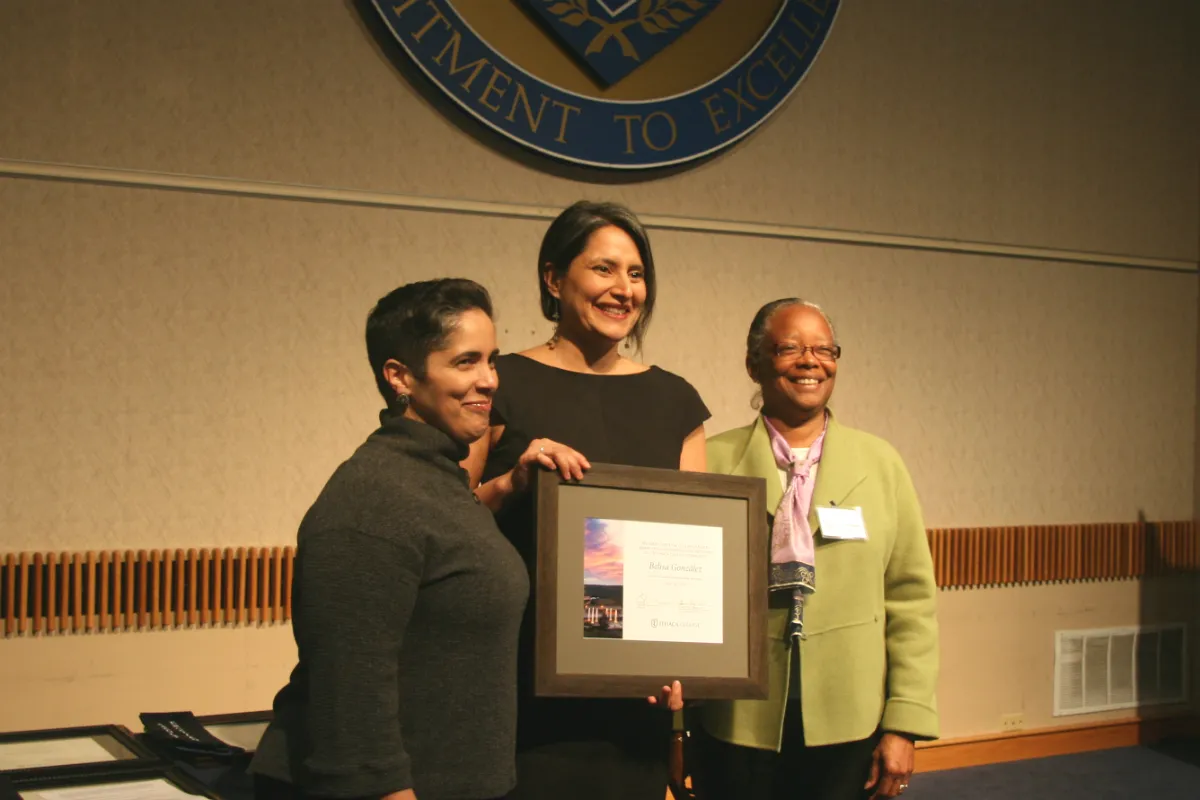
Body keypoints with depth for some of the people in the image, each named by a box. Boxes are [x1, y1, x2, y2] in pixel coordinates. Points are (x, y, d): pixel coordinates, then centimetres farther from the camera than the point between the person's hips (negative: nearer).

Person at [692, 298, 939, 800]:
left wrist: (903, 725, -2)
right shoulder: (713, 461, 1)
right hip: (737, 728, -1)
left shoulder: (880, 463, 6)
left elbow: (910, 602, 3)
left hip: (850, 729, 1)